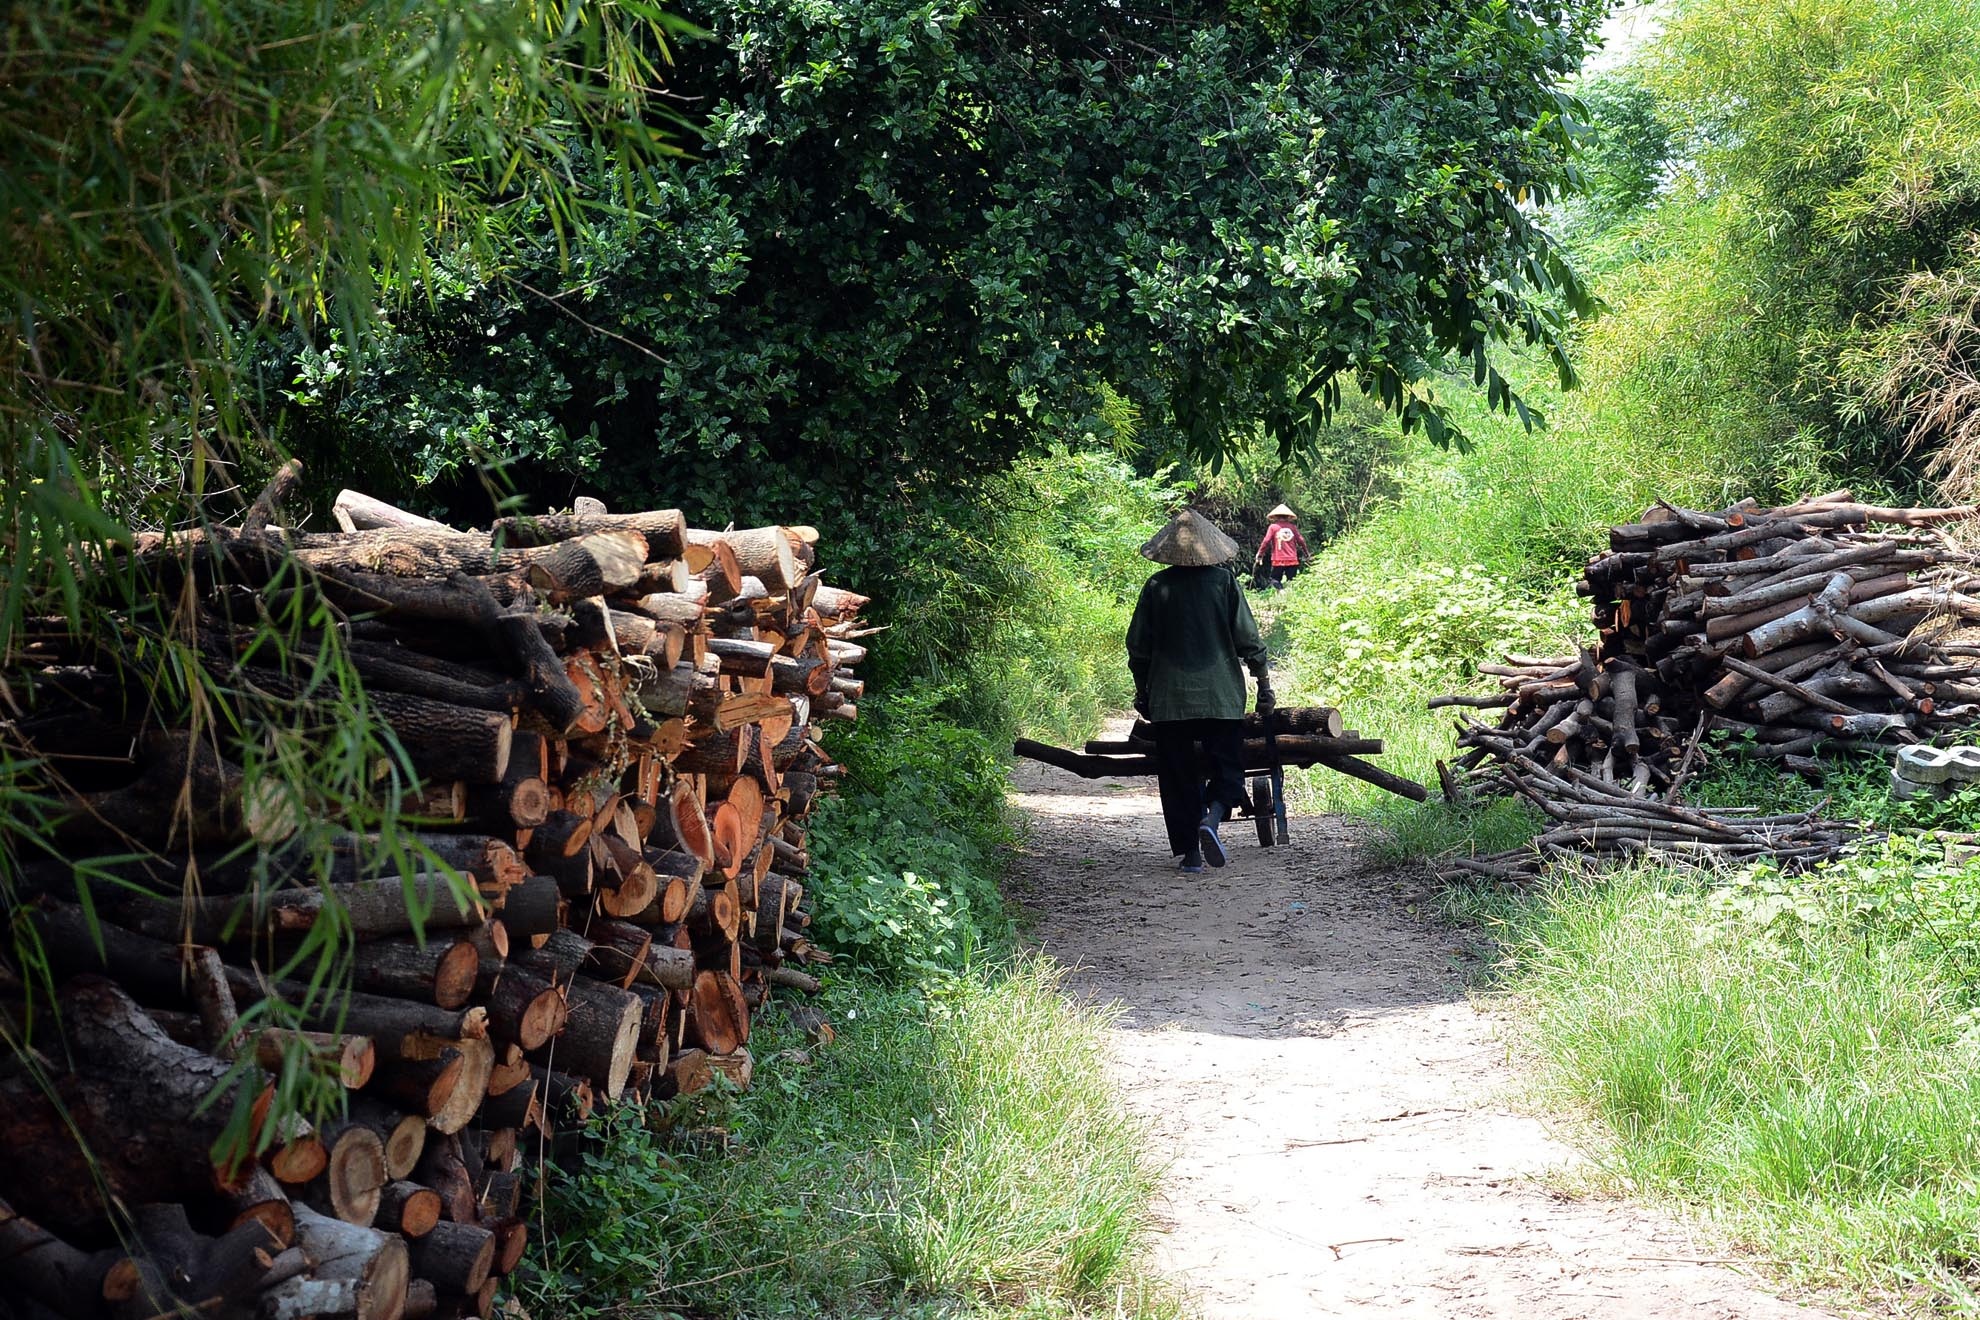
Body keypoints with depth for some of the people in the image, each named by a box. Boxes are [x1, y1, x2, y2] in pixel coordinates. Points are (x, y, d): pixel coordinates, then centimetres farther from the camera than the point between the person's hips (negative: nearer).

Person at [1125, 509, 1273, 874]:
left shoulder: (1157, 586, 0)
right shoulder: (1224, 581, -2)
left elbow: (1138, 646, 5)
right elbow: (1248, 638, -2)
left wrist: (1142, 691, 16)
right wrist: (1264, 683, 7)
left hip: (1169, 698, 1)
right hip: (1221, 696, -1)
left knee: (1178, 776, 8)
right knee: (1228, 768, 8)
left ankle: (1190, 850, 4)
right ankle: (1211, 818, -19)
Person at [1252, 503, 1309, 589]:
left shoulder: (1273, 527, 0)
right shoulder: (1292, 527, 6)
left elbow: (1266, 541, -6)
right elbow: (1301, 540, 7)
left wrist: (1260, 554, 3)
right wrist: (1306, 553, 20)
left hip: (1278, 560, -2)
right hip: (1292, 560, 2)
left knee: (1276, 581, 2)